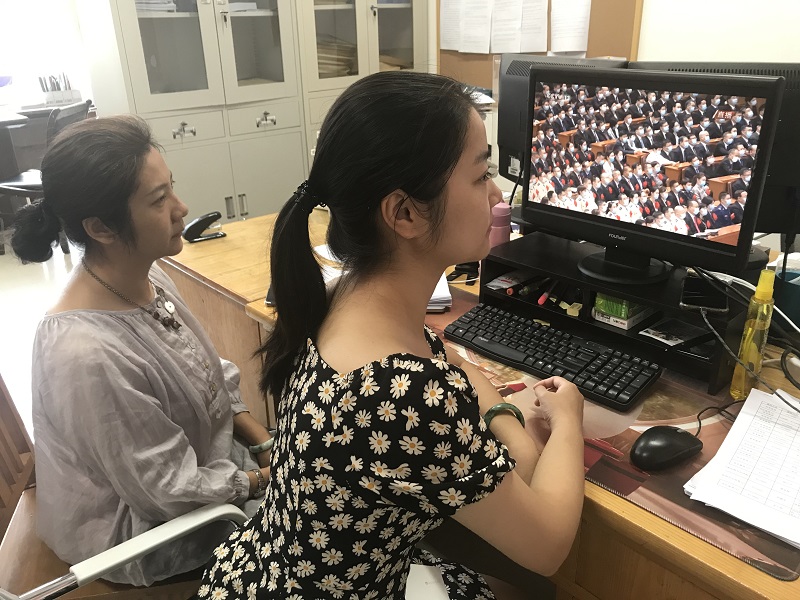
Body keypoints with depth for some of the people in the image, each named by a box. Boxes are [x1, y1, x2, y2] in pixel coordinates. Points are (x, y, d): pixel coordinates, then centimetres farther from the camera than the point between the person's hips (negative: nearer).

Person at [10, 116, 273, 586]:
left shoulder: (147, 277, -10)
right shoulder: (86, 355, -35)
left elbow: (213, 380, 3)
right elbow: (171, 492, -25)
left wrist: (269, 446, -6)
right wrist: (269, 478, -13)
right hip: (147, 529, -6)